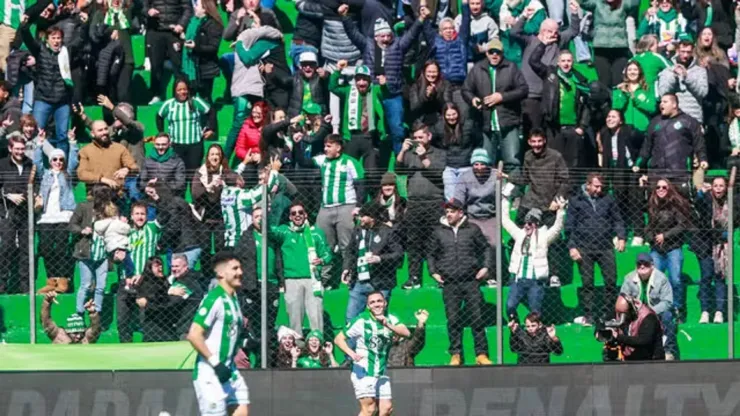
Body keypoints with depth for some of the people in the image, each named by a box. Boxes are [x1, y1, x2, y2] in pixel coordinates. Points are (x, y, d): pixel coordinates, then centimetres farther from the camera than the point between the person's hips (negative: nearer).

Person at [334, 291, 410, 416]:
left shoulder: (390, 319, 6)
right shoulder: (361, 321, -8)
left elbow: (406, 333, -11)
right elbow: (338, 339, -7)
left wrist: (387, 325, -27)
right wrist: (352, 353, -24)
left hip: (381, 373, 6)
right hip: (363, 371, -6)